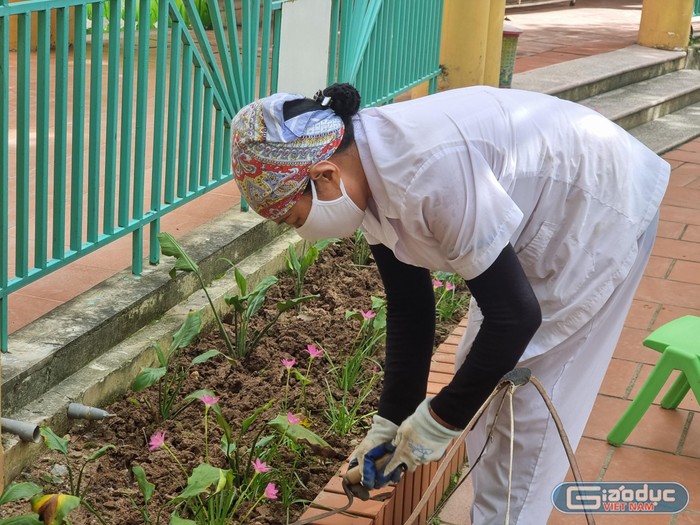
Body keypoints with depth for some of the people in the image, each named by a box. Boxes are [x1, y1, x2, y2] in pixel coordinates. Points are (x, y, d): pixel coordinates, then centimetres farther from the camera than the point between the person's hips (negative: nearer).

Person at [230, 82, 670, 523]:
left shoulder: (430, 169, -38)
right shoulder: (367, 172, -11)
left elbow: (515, 314, -31)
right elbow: (409, 306, 1)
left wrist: (439, 421, -20)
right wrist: (391, 418, 2)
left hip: (602, 211, -8)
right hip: (544, 213, 9)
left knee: (530, 404, -3)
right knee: (481, 370, 15)